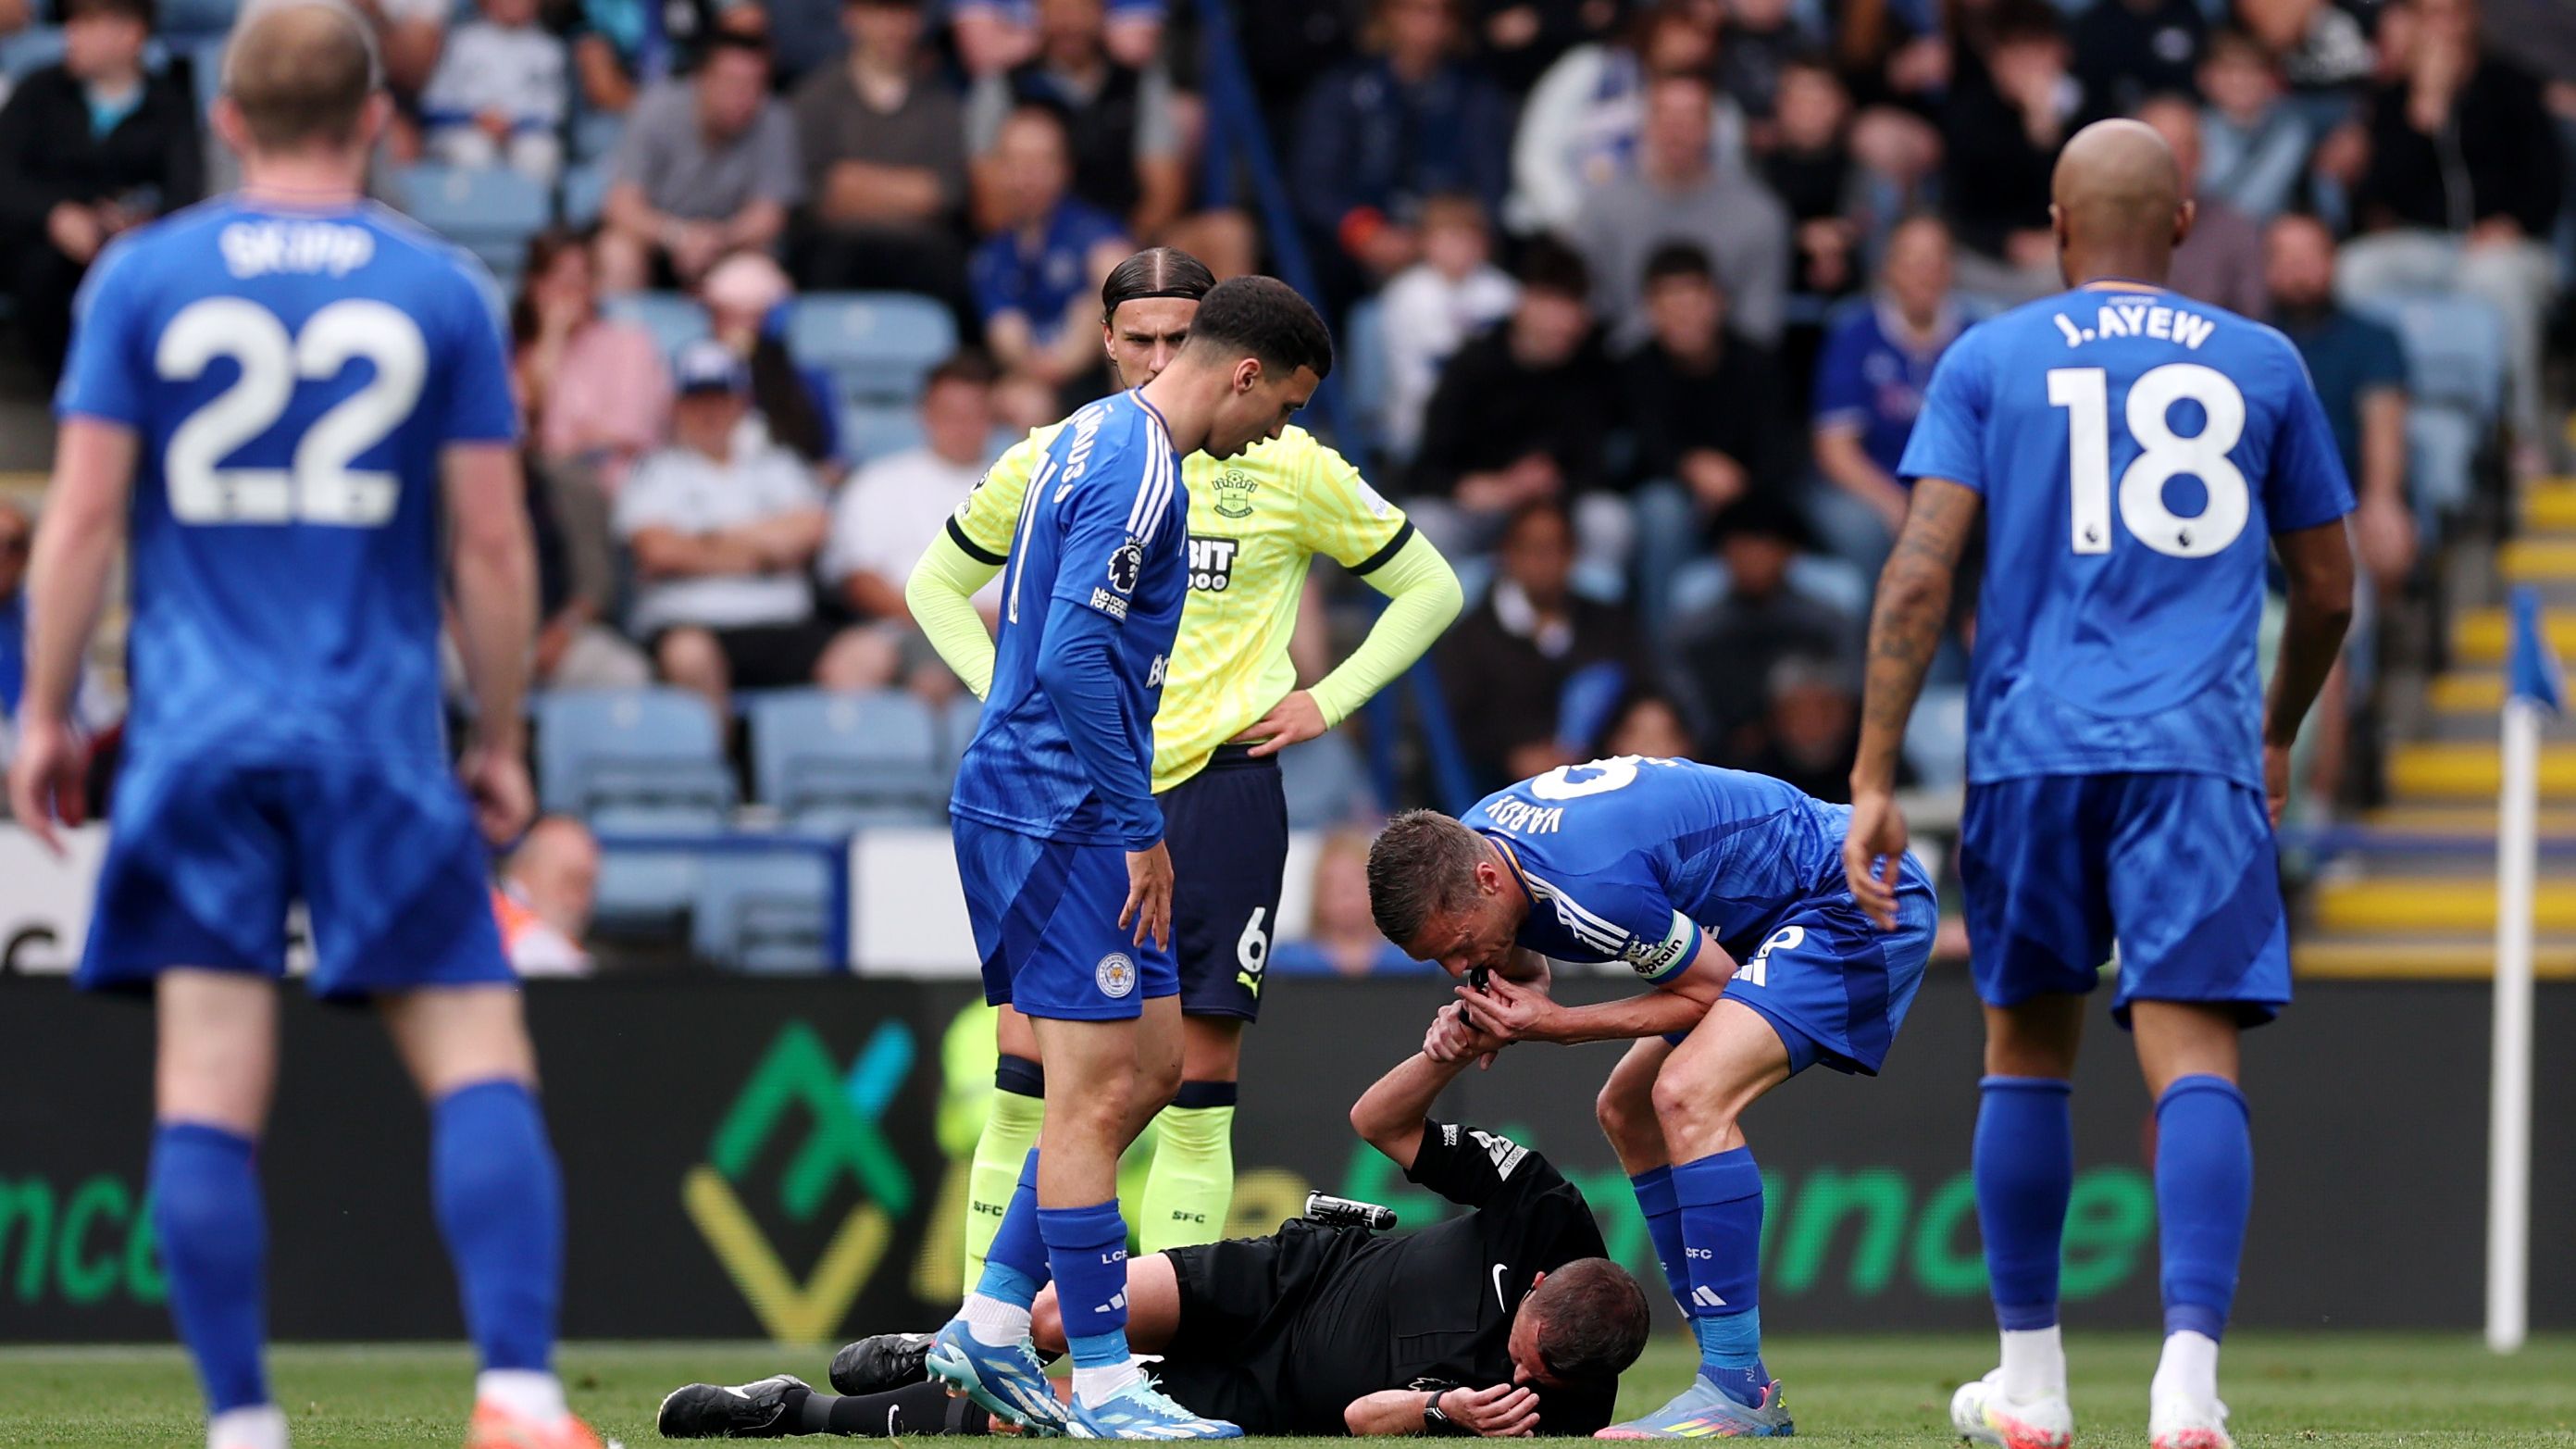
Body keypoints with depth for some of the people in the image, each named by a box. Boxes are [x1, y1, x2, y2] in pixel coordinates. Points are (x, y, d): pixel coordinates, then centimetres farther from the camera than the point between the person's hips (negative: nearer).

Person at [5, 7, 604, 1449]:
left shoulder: (140, 277, 3)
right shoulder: (443, 290, 3)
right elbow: (491, 543, 1)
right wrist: (501, 742, 10)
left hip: (199, 734, 1)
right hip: (381, 736, 0)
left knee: (210, 1087, 0)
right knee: (480, 1060, 1)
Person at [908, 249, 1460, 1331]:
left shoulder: (1286, 468, 0)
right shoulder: (1051, 463, 5)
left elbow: (1430, 590, 11)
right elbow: (935, 583, 20)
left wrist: (1327, 702, 2)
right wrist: (1005, 692, 6)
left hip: (1221, 789, -1)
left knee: (1197, 1089, -3)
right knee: (1026, 1075, -5)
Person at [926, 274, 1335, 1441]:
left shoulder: (1101, 439, 15)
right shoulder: (1138, 471, -17)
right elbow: (1074, 656, -25)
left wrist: (1130, 822, 24)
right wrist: (1140, 829, -19)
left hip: (1036, 806, 10)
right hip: (1060, 812, -10)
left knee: (1152, 1064, 14)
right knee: (1096, 1092, -8)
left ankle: (991, 1325, 15)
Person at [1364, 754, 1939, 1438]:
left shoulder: (1592, 886, -34)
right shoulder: (1462, 851, -5)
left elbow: (1711, 989, -19)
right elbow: (1525, 971, 15)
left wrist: (1555, 1025, -20)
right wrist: (1472, 1023, -8)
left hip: (1857, 906, -11)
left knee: (1688, 1097, -26)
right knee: (1626, 1111, 12)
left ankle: (1738, 1388, -24)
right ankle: (1740, 1383, 13)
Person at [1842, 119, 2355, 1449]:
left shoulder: (1989, 362, 6)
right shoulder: (2262, 365, 11)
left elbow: (1921, 573, -4)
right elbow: (2327, 591, 17)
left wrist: (1872, 777, -4)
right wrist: (2279, 735, 34)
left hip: (2032, 747, 0)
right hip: (2198, 751, 0)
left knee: (2027, 1054, 14)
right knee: (2193, 1057, -9)